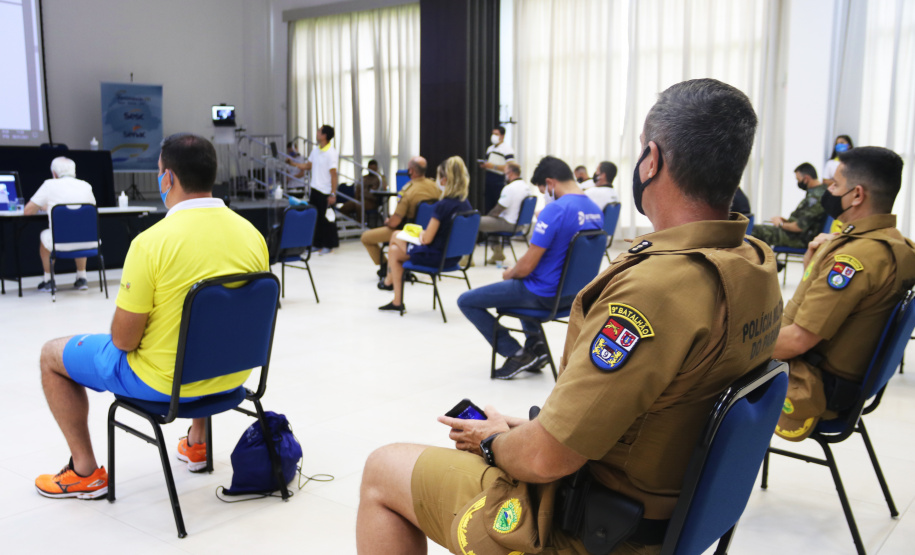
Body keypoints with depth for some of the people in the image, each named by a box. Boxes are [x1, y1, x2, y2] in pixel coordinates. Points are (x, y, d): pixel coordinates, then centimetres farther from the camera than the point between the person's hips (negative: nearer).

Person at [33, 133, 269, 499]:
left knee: (53, 354, 18)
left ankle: (85, 472, 27)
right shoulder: (252, 235, -7)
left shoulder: (152, 242, -24)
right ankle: (196, 445, 45)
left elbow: (123, 339, -16)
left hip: (165, 383, -5)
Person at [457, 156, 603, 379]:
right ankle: (535, 345, 25)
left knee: (466, 301, 3)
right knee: (521, 286, 40)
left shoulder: (555, 209, -24)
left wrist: (509, 274, 1)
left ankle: (516, 354, 3)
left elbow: (526, 266, -23)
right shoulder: (596, 210, 2)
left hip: (545, 294, -9)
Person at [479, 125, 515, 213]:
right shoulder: (490, 148, 19)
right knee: (488, 207, 7)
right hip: (489, 185, 7)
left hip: (500, 184, -7)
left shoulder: (507, 148, -5)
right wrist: (484, 165, 4)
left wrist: (493, 166, -19)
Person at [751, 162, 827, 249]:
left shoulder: (815, 197, -24)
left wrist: (781, 224, -7)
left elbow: (800, 227, -25)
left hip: (801, 239, -11)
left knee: (756, 230, -14)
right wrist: (786, 220, 12)